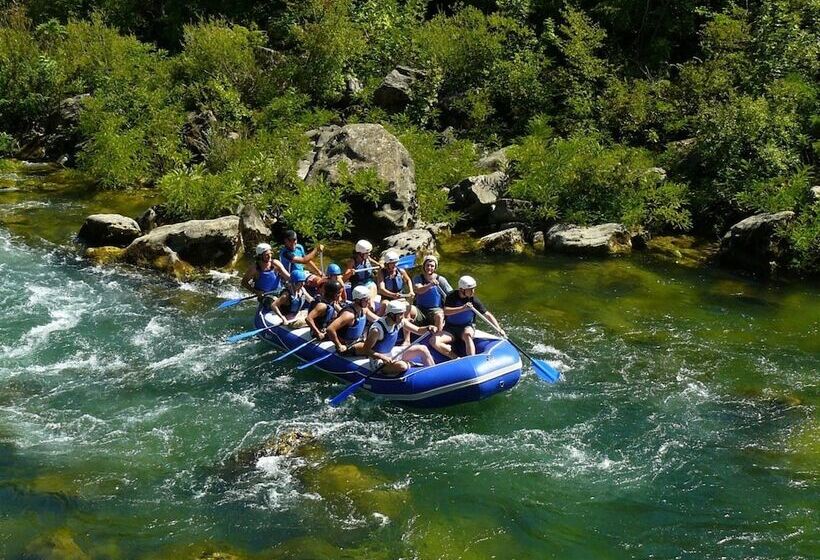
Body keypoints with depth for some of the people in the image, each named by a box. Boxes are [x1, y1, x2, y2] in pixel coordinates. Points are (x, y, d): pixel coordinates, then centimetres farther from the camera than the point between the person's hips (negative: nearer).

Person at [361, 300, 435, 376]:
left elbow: (417, 330, 4)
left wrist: (428, 328, -17)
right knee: (402, 366, -36)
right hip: (379, 361, -8)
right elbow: (365, 350, -23)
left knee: (422, 349, 4)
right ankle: (408, 364, 0)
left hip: (391, 354, 8)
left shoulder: (399, 322, -6)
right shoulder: (377, 330, -29)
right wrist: (383, 358, -33)